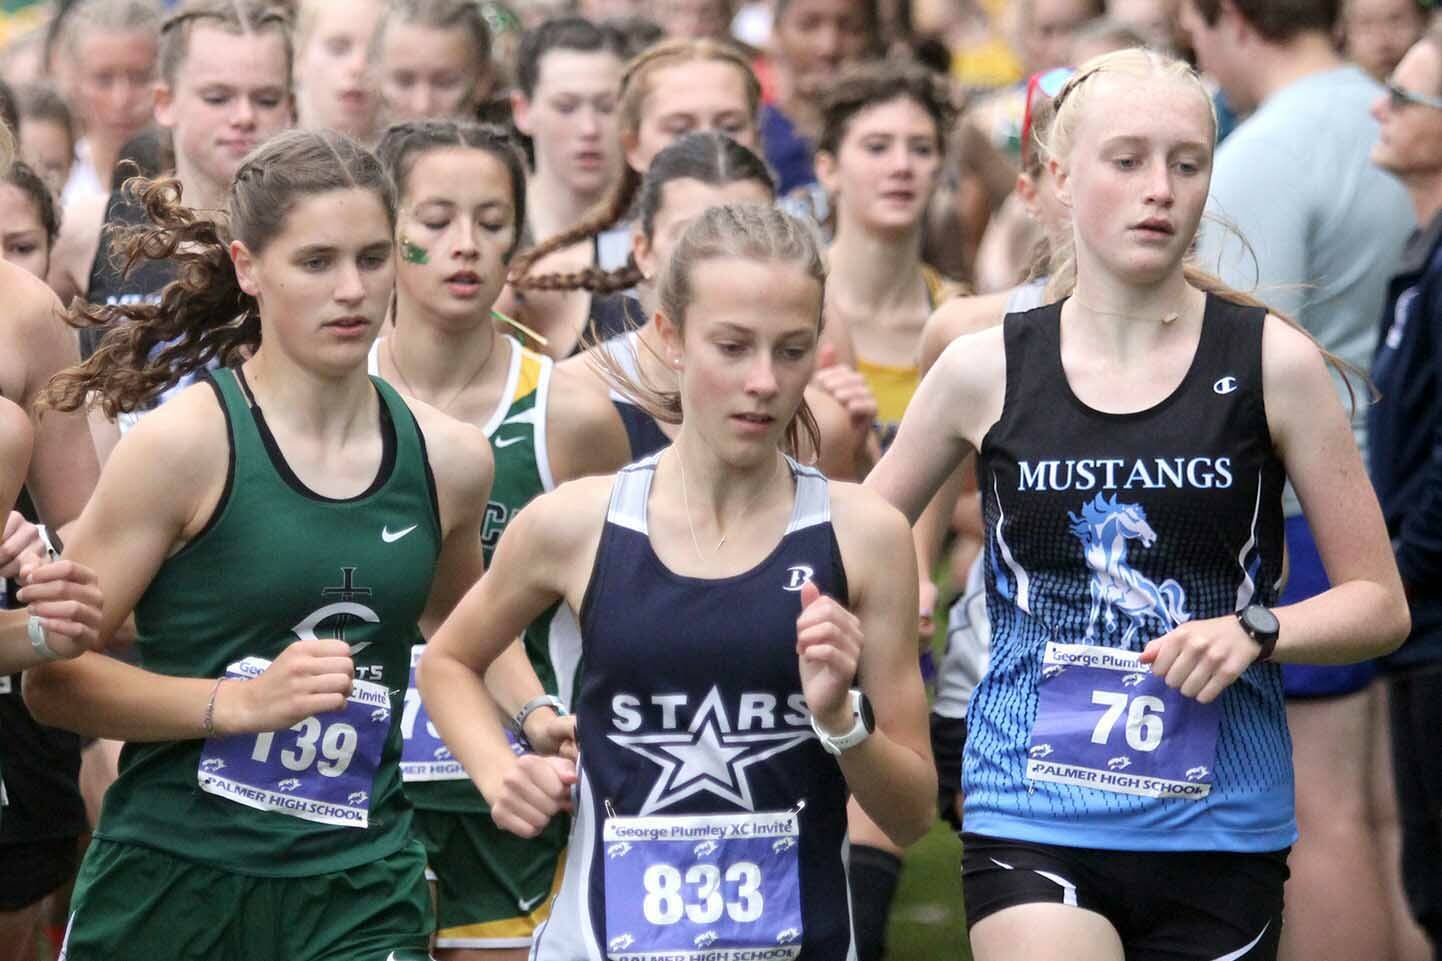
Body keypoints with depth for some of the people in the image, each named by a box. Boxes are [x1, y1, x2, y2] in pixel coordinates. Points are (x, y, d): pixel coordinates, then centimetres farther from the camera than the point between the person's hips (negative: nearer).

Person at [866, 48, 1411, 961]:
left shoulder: (1272, 362, -1)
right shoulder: (985, 370, 2)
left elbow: (1379, 604, 3)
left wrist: (1255, 630, -14)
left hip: (1220, 827, 1)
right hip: (1032, 811, -1)